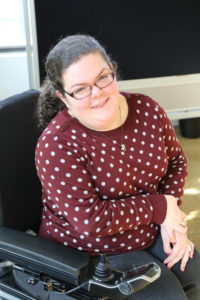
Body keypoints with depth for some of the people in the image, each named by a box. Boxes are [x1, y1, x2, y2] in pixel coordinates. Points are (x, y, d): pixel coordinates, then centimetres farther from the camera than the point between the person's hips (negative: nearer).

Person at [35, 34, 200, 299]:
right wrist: (159, 207, -21)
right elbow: (91, 221, -28)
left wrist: (172, 216, -7)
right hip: (92, 252, -5)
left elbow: (176, 160, 7)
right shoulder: (56, 145, -26)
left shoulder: (147, 109, -9)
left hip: (150, 231, 6)